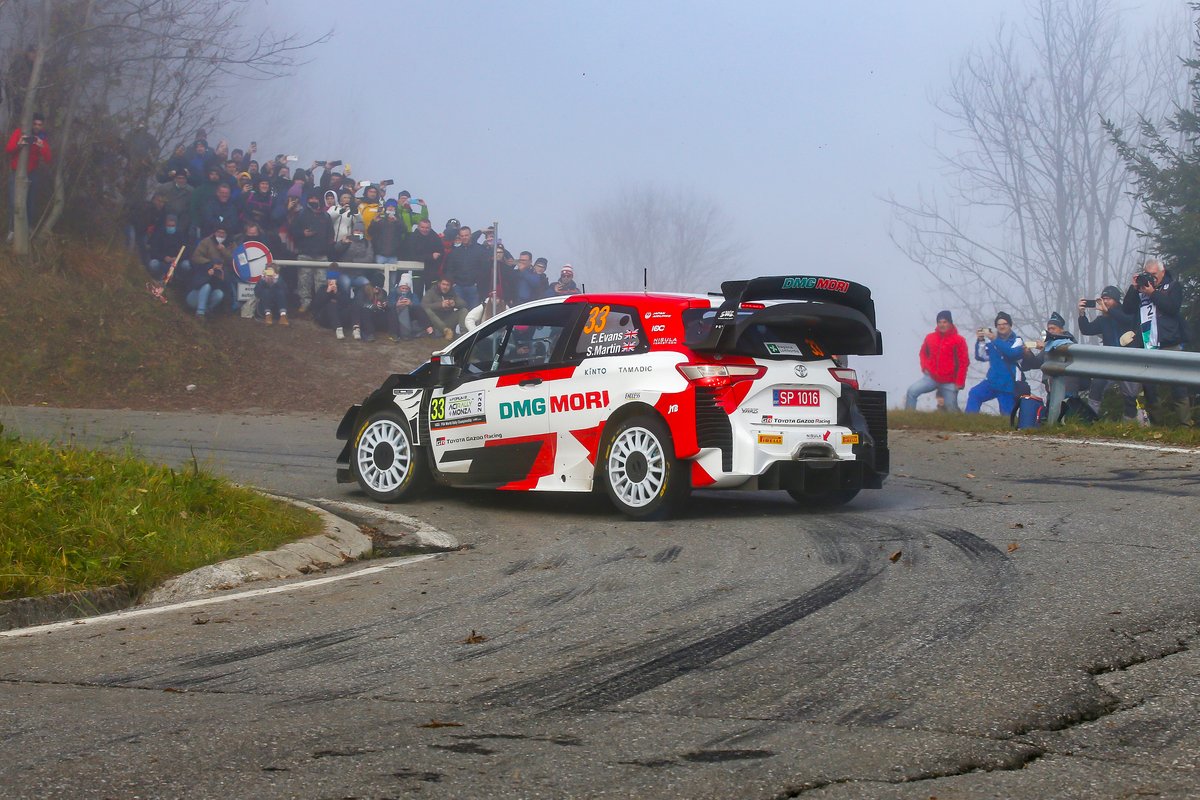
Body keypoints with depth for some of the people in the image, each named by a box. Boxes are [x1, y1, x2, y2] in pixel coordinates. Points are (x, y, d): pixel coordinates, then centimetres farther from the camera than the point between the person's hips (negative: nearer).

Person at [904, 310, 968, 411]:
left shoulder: (959, 340, -8)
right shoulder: (930, 338, 4)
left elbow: (963, 362, -7)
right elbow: (923, 353, 21)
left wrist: (959, 382, -10)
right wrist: (924, 367, 3)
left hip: (949, 382, -3)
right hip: (931, 377, 3)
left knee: (951, 409, 1)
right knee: (912, 391, -14)